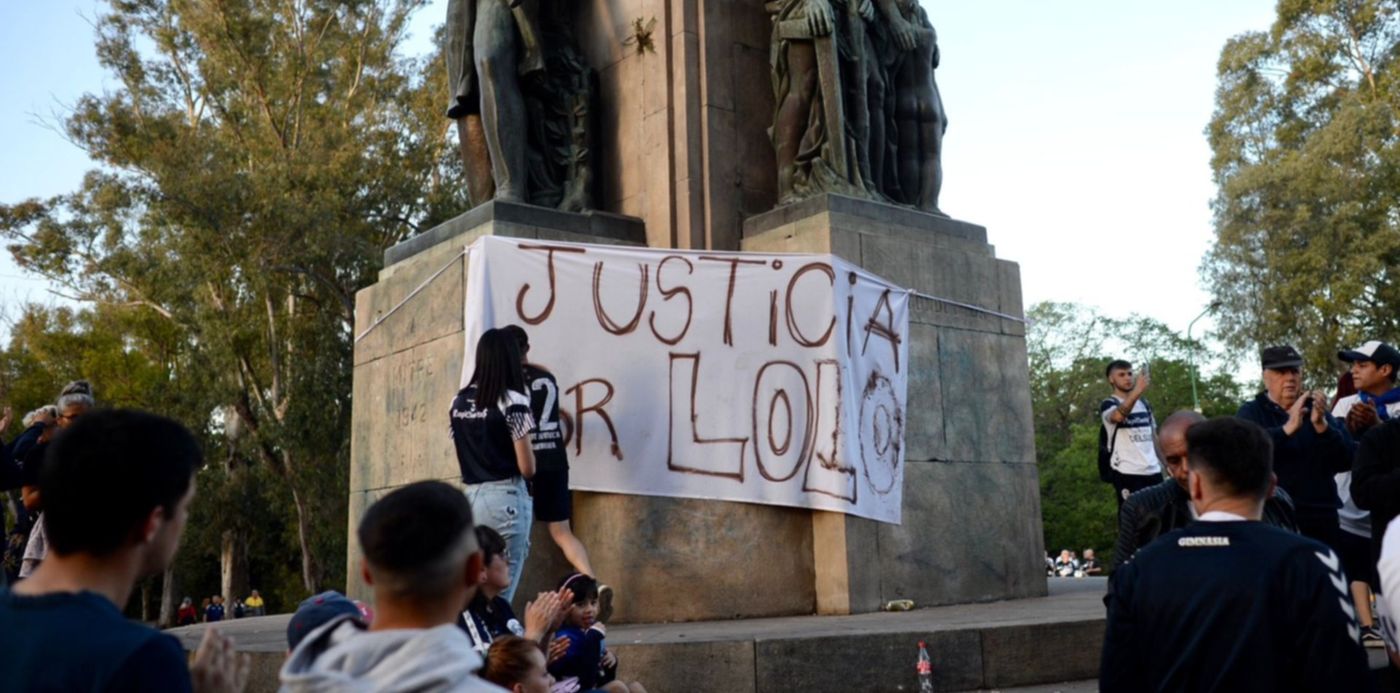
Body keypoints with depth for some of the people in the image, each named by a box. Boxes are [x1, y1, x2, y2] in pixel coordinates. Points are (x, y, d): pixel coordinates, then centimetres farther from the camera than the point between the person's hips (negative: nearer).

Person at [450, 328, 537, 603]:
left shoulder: (458, 401, 9)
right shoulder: (512, 401, -10)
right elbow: (527, 468, -9)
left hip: (470, 498, 6)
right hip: (505, 498, -6)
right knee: (500, 594, -3)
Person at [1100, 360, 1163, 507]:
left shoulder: (1143, 403, 17)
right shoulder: (1108, 404, -4)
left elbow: (1153, 435, 22)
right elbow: (1118, 416, -29)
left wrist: (1162, 464, 12)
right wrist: (1137, 391, -45)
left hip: (1153, 470, 6)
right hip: (1127, 473, -6)